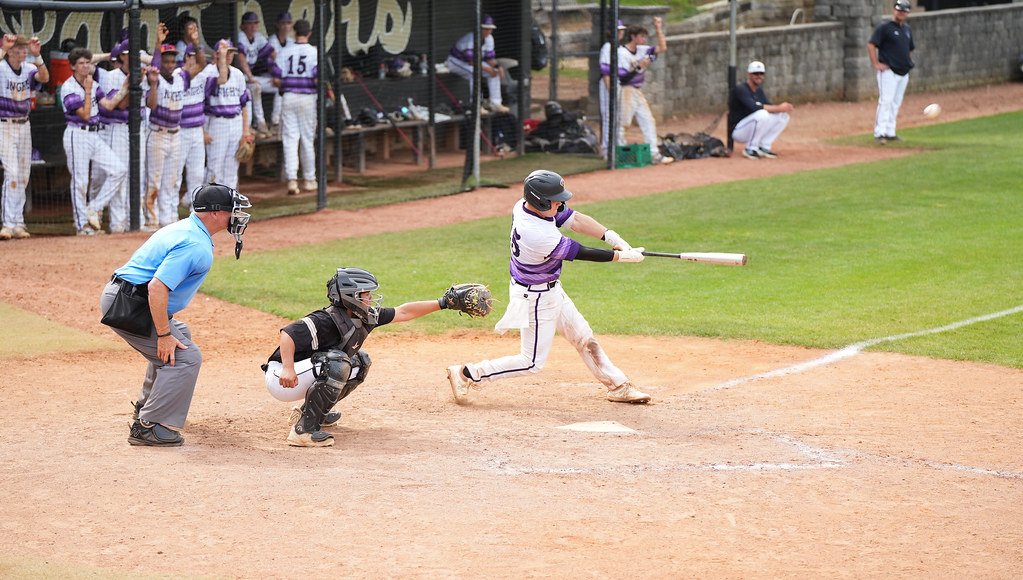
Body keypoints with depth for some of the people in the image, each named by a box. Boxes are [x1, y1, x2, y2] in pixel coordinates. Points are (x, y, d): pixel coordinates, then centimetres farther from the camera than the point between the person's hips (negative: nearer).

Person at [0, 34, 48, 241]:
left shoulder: (29, 69, 3)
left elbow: (44, 78, -14)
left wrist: (37, 56, -26)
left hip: (24, 125, 6)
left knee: (23, 175, 8)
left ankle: (17, 223, 14)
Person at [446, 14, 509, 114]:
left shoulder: (489, 38, -4)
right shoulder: (470, 38, -31)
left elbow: (489, 58, 1)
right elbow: (471, 62, -33)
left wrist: (497, 66, -20)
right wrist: (487, 69, -30)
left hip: (472, 61, 8)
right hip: (456, 61, -8)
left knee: (495, 71, -8)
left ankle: (495, 103, -5)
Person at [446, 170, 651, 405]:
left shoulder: (526, 205, -10)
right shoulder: (538, 235, -36)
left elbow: (575, 220, -6)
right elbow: (581, 253, -25)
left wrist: (612, 237, -16)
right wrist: (623, 256, -15)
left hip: (551, 290, 10)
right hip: (535, 298, -10)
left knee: (583, 337, 17)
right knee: (532, 362, 3)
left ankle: (618, 386, 28)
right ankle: (467, 373, 11)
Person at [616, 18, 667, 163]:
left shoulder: (642, 50, 11)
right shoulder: (622, 52, -13)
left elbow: (662, 48, 9)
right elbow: (623, 77, -18)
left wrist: (658, 29, 4)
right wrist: (639, 67, -23)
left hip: (638, 91, 8)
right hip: (626, 91, -8)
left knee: (648, 121, 4)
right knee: (623, 123, -7)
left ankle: (654, 153, 6)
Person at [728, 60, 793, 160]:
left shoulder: (759, 90, 12)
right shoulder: (741, 89, -17)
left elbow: (769, 106, 4)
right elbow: (754, 107, -31)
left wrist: (784, 108, -19)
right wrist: (779, 108, -31)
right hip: (738, 132, -9)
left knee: (783, 115, -1)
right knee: (762, 114, -35)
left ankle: (764, 147, -1)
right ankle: (750, 150, -20)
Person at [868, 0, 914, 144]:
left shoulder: (907, 29, 18)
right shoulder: (884, 27, -5)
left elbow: (910, 49, 30)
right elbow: (871, 45, -11)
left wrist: (908, 65, 19)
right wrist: (876, 64, -16)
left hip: (903, 73, 7)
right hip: (888, 72, -7)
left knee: (896, 103, 8)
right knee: (886, 101, -14)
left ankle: (890, 132, 14)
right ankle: (879, 133, -15)